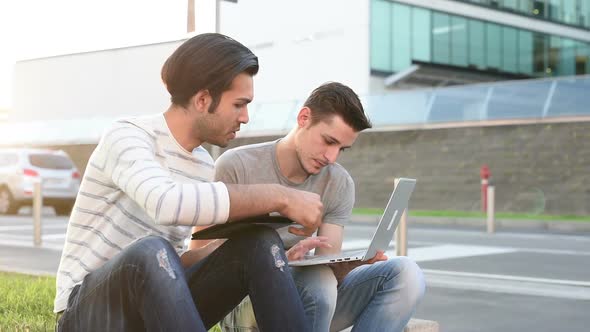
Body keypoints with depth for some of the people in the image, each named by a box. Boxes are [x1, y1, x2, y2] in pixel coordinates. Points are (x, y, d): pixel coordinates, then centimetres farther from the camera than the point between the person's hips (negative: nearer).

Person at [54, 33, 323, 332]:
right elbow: (168, 203, -39)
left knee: (260, 243, -15)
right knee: (150, 251, -39)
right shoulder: (126, 137, -16)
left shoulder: (203, 165, 7)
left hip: (157, 302, 6)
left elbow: (180, 261, 9)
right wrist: (279, 197, -34)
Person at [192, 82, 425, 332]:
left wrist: (349, 265, -30)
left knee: (405, 273, -17)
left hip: (315, 305, 5)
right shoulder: (236, 167, -10)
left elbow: (328, 267, -4)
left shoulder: (339, 185, 2)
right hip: (246, 303, -4)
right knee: (318, 282, -36)